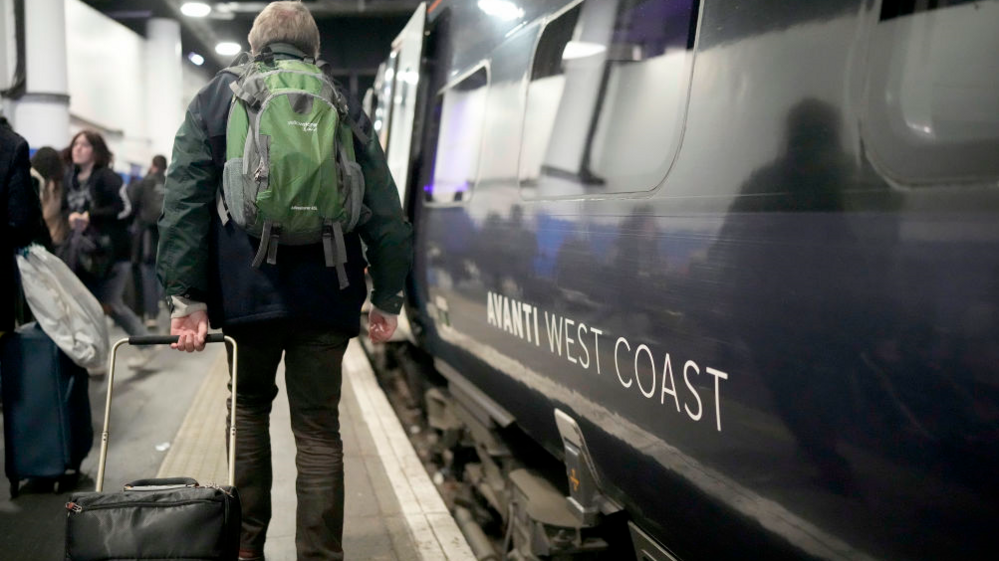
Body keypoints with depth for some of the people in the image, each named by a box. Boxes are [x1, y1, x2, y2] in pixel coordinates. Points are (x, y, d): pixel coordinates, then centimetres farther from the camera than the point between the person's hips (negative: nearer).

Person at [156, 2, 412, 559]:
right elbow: (385, 211, 5)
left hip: (245, 290, 0)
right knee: (318, 428, 7)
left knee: (249, 408, 20)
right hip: (326, 297, 0)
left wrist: (186, 294, -2)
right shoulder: (345, 107, 9)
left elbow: (185, 202, -1)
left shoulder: (216, 98, 7)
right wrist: (388, 296, 7)